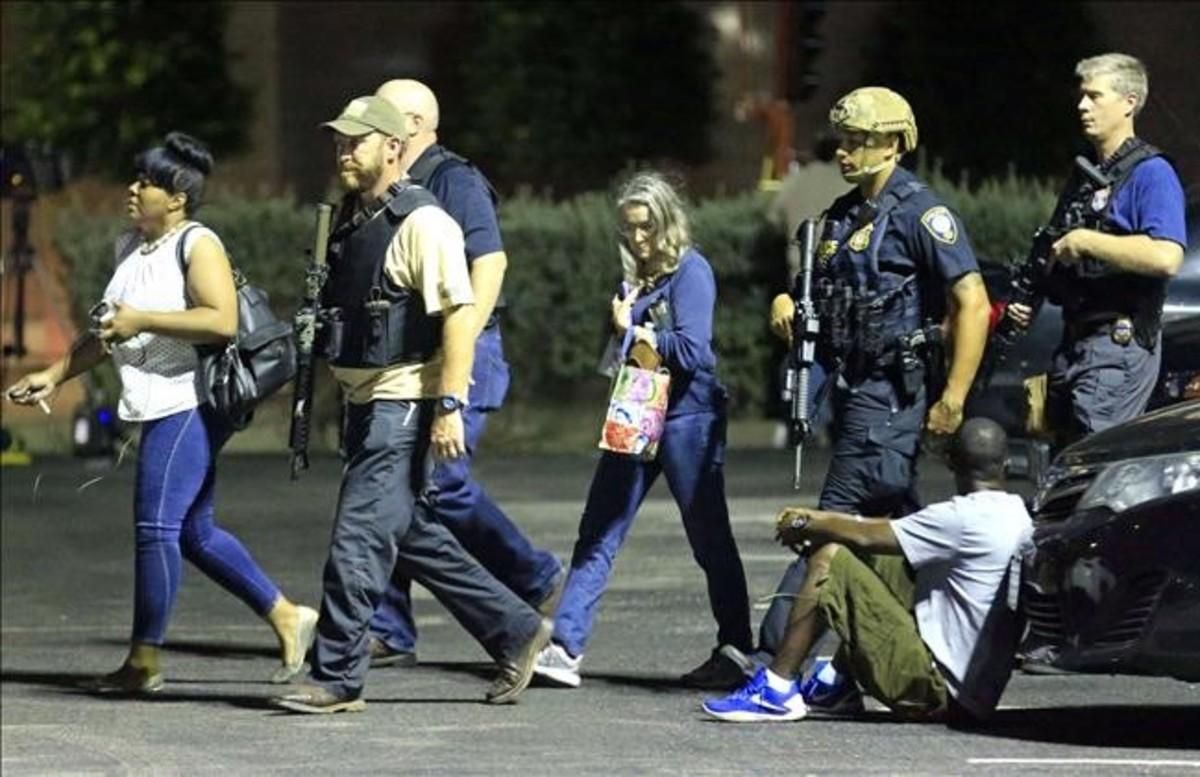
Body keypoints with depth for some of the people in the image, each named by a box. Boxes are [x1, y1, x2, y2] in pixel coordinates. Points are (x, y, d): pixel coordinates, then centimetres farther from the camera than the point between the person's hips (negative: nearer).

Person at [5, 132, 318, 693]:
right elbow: (108, 333, 26)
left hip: (191, 401, -10)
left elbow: (223, 321, -23)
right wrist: (54, 375, 19)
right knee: (194, 531, 11)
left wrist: (141, 320, -19)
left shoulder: (197, 244, -10)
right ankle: (286, 617, 19)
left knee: (156, 526, -9)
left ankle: (144, 661, -4)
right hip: (162, 405, 10)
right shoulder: (129, 248, 16)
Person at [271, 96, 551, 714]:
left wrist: (450, 406, -24)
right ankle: (516, 631, 25)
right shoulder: (350, 221, 14)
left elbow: (459, 314, -19)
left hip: (405, 406, -10)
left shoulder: (422, 223, -14)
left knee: (358, 538, -10)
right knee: (412, 536, 14)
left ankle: (337, 679, -6)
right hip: (367, 403, 10)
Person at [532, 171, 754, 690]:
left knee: (709, 539, 2)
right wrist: (625, 329, -6)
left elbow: (692, 350, -17)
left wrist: (637, 333, -7)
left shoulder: (690, 271, -8)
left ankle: (735, 653, 12)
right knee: (597, 533, 0)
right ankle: (566, 648, -2)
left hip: (686, 416, -7)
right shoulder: (636, 276, 13)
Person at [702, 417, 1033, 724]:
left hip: (940, 691, -9)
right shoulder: (1018, 516, 9)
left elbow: (865, 537, -9)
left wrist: (805, 526, 9)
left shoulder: (964, 519, -18)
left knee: (830, 559, -8)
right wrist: (818, 519, 15)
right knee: (880, 559, 22)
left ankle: (777, 690, -4)